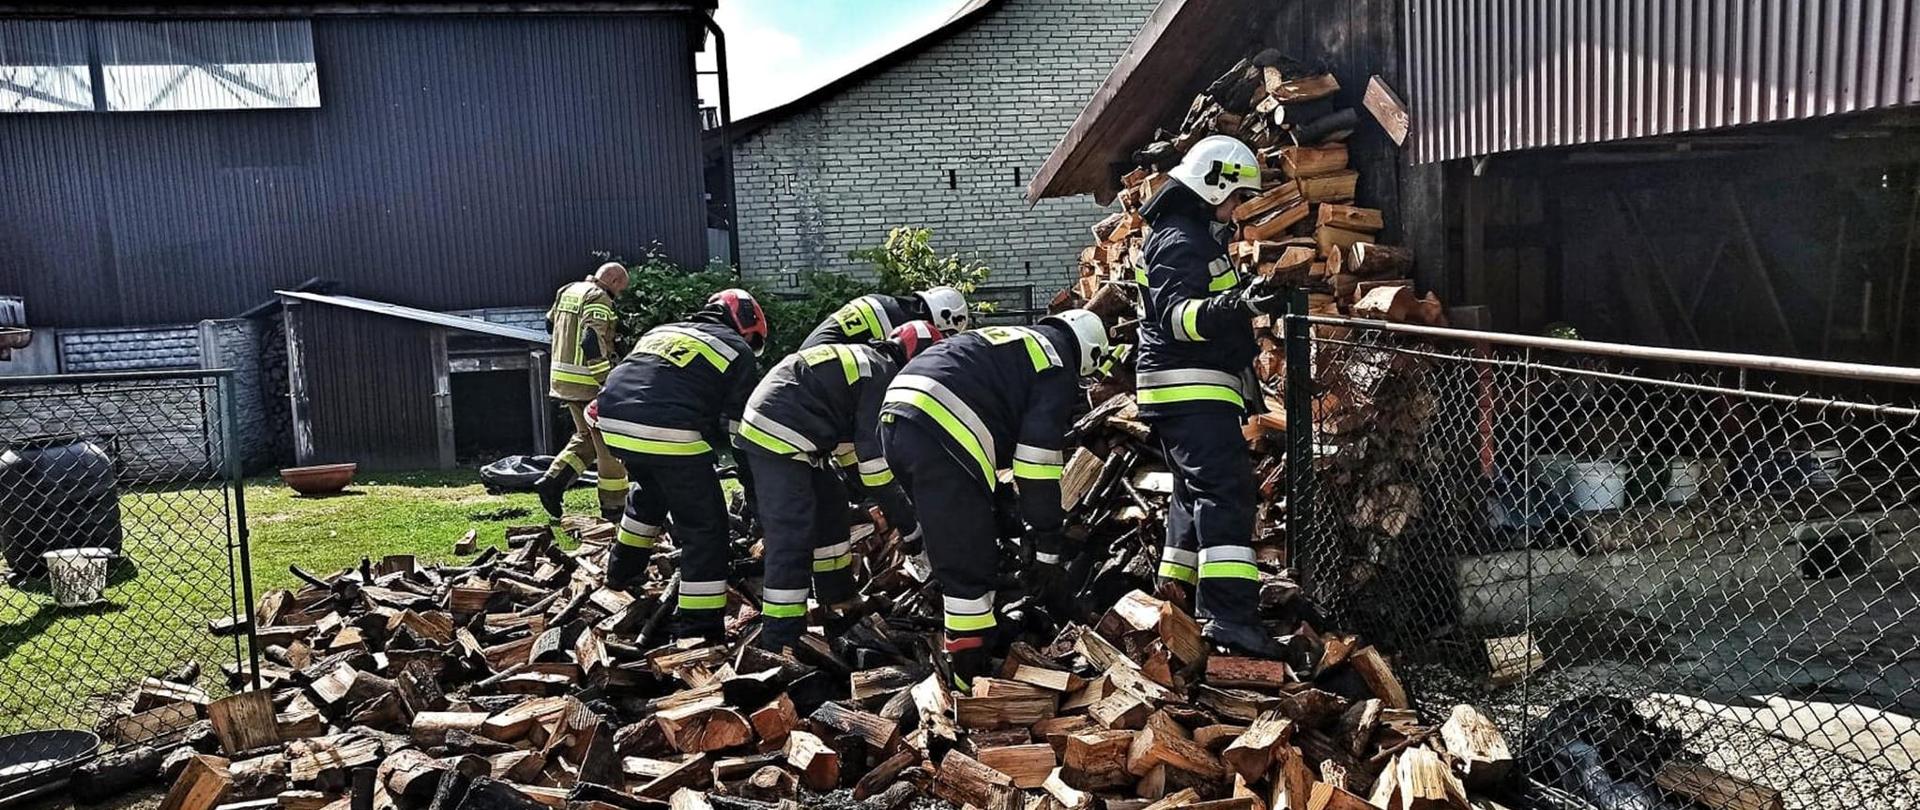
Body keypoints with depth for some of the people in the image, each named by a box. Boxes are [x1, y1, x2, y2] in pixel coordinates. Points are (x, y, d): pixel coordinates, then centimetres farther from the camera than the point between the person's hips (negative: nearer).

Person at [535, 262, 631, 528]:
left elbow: (550, 324, 26)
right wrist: (608, 381, -22)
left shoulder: (566, 292, 13)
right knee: (608, 443, 1)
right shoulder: (599, 299, -15)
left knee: (585, 436, 21)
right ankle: (613, 505, 7)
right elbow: (593, 343, -25)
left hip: (562, 378, 9)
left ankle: (552, 481, 7)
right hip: (588, 382, -9)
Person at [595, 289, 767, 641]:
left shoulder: (660, 332, 30)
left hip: (615, 424, 7)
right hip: (669, 435, -7)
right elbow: (739, 427, 8)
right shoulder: (736, 350, 13)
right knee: (704, 527, 5)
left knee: (650, 491, 36)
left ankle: (623, 570, 53)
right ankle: (700, 628, 3)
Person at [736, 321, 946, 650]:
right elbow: (876, 458, -14)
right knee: (792, 535, -12)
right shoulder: (883, 374, -11)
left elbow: (850, 438, 25)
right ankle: (779, 642, -12)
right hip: (778, 437, -11)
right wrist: (909, 527, -8)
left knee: (830, 503, 20)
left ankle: (838, 601, 30)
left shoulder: (865, 359, 19)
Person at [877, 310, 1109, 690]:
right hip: (939, 436, -10)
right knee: (970, 563, -2)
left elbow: (1004, 435, 39)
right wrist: (1049, 545, 4)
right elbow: (1038, 457, -1)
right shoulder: (1057, 366, 6)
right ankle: (973, 679, 5)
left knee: (957, 548, 23)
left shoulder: (1015, 341, 33)